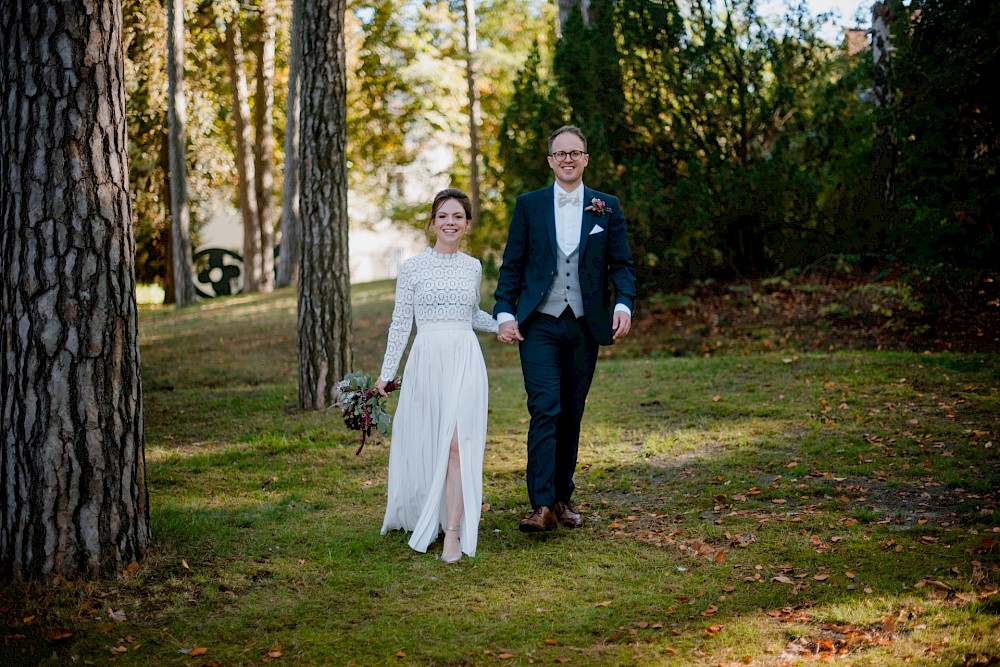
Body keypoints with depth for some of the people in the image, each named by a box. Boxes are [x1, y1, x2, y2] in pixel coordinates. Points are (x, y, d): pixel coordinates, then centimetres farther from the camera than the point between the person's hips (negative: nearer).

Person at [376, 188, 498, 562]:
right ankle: (422, 519, 28)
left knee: (457, 443, -10)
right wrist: (386, 374, 1)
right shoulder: (413, 268, 2)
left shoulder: (473, 267, 11)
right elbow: (400, 323, 4)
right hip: (426, 360, -1)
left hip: (465, 361, 1)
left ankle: (454, 533, -9)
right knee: (425, 444, 5)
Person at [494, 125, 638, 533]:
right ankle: (542, 506, -14)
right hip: (539, 324, -2)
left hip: (584, 325, 2)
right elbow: (511, 265, 5)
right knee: (545, 411, -12)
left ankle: (563, 497, 20)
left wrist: (624, 304, -12)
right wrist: (505, 313, -7)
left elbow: (622, 263, 5)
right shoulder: (529, 205, 5)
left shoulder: (606, 207, 8)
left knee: (571, 415, 8)